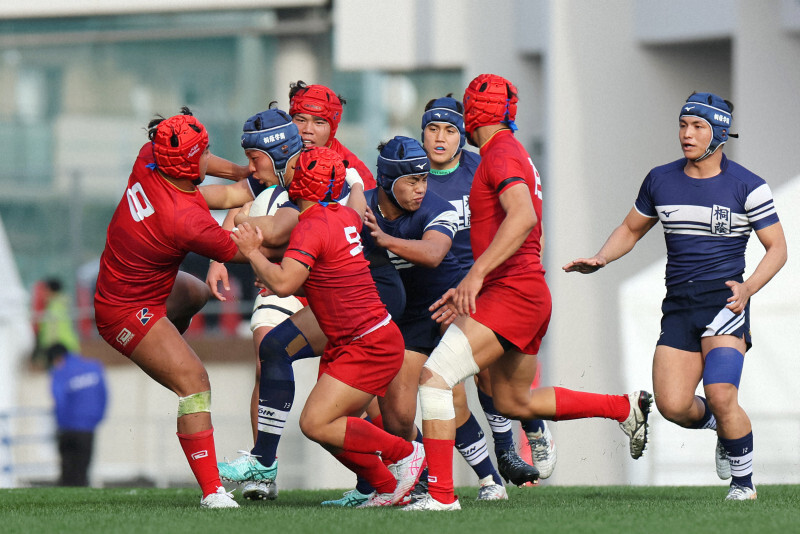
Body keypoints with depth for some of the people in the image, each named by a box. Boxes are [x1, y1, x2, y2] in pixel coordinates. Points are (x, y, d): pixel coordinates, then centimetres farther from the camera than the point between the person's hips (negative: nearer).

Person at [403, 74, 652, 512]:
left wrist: (477, 273, -34)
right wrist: (469, 291, 23)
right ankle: (626, 407, 29)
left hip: (513, 293, -10)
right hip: (529, 295, 10)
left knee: (435, 376, -16)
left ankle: (440, 494, -19)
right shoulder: (509, 154, 21)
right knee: (513, 402, 24)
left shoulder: (503, 155, -10)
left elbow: (523, 217, -29)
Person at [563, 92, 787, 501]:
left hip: (724, 301, -4)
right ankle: (719, 424, 25)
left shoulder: (746, 187, -3)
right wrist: (600, 260, 4)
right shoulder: (660, 180, 9)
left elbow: (777, 247, 0)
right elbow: (631, 229, 23)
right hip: (679, 306, 4)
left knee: (720, 396, -21)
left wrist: (749, 287, -17)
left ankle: (743, 480, 2)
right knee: (673, 406, -10)